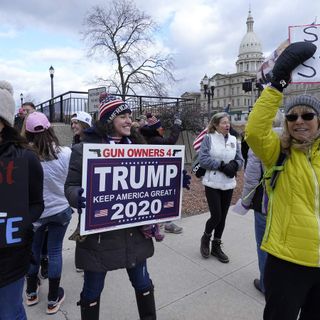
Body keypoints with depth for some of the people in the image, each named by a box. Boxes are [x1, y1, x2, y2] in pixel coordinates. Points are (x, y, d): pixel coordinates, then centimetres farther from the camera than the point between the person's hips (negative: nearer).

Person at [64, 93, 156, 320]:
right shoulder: (84, 149, -9)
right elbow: (71, 186, -7)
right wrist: (78, 196, -30)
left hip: (135, 231, 4)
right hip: (98, 234, -3)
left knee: (143, 284, 22)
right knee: (92, 291, 18)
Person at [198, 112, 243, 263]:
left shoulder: (233, 140, 8)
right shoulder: (208, 138, -6)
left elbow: (240, 160, 9)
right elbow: (203, 159, -13)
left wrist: (234, 165, -13)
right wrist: (222, 165, -18)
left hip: (228, 185, 5)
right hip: (212, 184, -4)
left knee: (222, 217, 11)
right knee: (216, 216, -5)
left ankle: (216, 246, 29)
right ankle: (205, 238, 27)